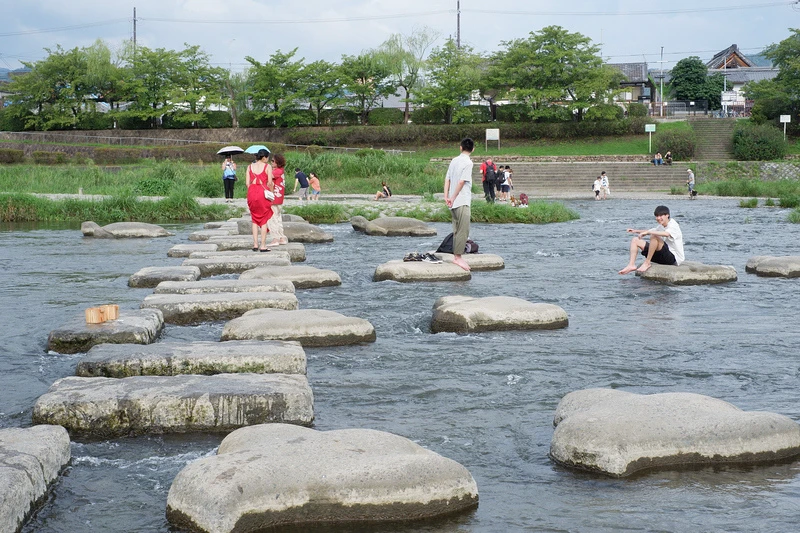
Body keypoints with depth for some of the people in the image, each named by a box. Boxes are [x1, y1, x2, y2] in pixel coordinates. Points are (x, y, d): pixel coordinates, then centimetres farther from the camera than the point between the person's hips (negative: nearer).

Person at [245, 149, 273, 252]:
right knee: (264, 220, 4)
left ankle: (255, 244, 10)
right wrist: (271, 193, 5)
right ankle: (263, 245, 1)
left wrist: (252, 192, 14)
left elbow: (247, 182, 5)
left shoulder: (250, 166, 10)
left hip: (252, 192, 4)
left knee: (254, 220, 14)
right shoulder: (267, 166, -1)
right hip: (263, 192, -4)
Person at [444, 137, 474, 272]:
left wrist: (446, 196, 5)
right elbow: (462, 181, -16)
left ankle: (456, 256, 15)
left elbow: (447, 179, 9)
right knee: (463, 230, -7)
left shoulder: (454, 160, 12)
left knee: (457, 230, 13)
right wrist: (453, 198, -12)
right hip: (463, 202, -8)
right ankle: (458, 257, -9)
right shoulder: (468, 162, -10)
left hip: (454, 202, 8)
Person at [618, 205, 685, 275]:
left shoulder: (673, 226, -14)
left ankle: (647, 263, -23)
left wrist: (647, 232, -34)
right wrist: (636, 231, 12)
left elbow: (666, 234, -37)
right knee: (635, 240, 4)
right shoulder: (661, 226, 13)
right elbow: (649, 231, 30)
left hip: (674, 257, -9)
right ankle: (631, 265, -14)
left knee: (654, 236, -32)